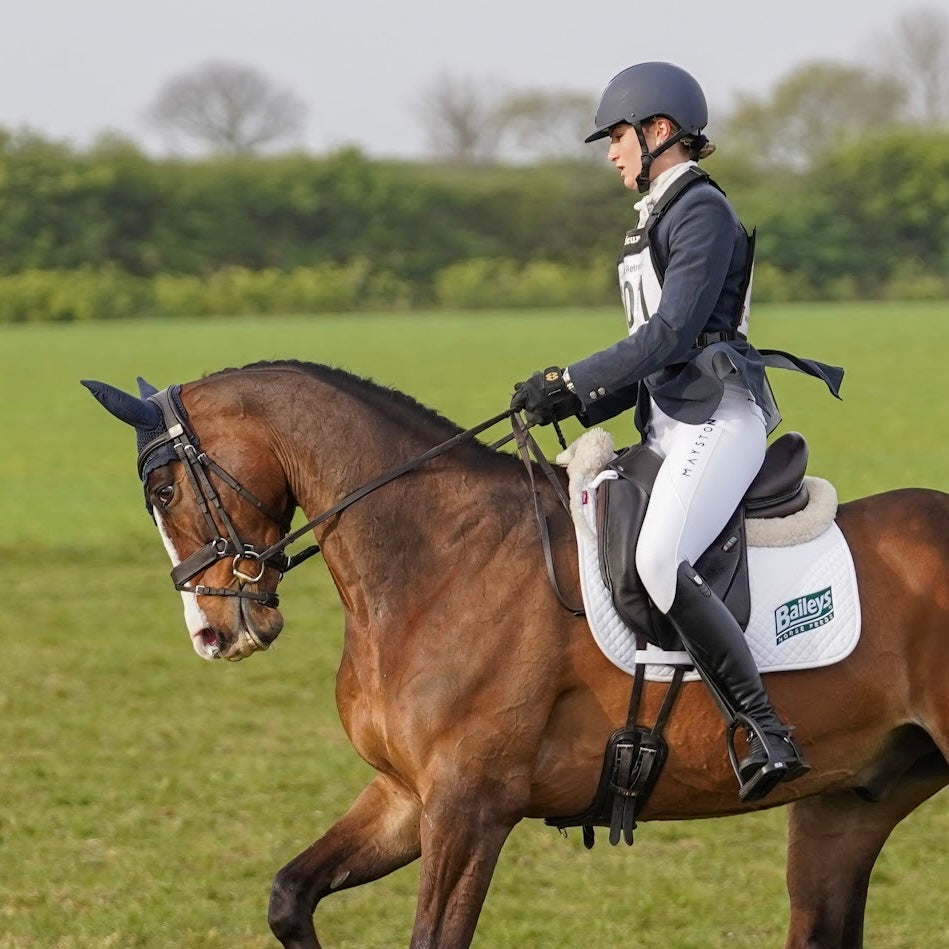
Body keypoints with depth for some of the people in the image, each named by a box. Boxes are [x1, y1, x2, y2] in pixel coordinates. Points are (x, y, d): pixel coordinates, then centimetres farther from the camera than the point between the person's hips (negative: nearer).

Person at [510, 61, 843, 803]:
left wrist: (572, 383, -15)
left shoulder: (702, 211, -9)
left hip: (719, 417, -11)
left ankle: (768, 735, -30)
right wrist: (576, 405, 9)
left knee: (660, 562, -28)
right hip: (673, 423, 11)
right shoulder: (659, 218, 21)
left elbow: (670, 335, -17)